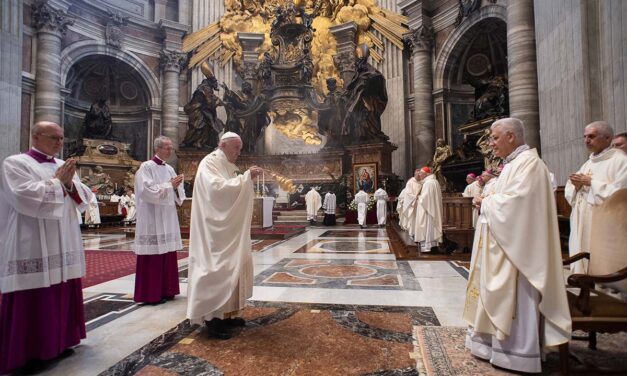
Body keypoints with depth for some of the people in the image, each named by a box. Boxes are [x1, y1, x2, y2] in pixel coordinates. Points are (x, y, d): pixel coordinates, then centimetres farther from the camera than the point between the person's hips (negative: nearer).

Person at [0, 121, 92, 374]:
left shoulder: (64, 166, 13)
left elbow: (84, 198, 9)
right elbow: (26, 198, -19)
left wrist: (69, 183, -9)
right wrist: (56, 182, -11)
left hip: (62, 247, 6)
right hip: (33, 249, -6)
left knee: (63, 297, 10)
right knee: (34, 302, 1)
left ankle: (59, 342, 25)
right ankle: (30, 352, 15)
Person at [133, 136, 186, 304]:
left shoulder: (169, 168, 14)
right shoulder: (146, 167, -6)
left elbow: (176, 194, 15)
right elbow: (147, 191, -17)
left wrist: (176, 186, -5)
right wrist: (169, 185, -15)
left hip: (167, 218, 7)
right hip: (152, 219, -7)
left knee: (167, 254, 9)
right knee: (154, 256, -3)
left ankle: (165, 290, 19)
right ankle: (151, 294, 8)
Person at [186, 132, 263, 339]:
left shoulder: (228, 166, 17)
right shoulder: (209, 163, -11)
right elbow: (218, 189, -26)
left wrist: (248, 179, 5)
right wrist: (245, 177, -22)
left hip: (228, 229, 10)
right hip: (215, 229, -10)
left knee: (233, 267, 12)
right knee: (217, 269, -5)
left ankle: (226, 313, 24)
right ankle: (213, 318, 7)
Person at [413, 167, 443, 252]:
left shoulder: (428, 183, -17)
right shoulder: (435, 181, 14)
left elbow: (425, 197, -23)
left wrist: (419, 197, -4)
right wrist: (421, 196, 11)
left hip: (427, 208, -10)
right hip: (433, 208, 10)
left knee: (427, 226, -5)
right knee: (431, 226, 13)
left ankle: (427, 245, -2)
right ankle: (433, 243, 18)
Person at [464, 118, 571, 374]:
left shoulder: (528, 162, -14)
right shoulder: (513, 163, 16)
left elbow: (515, 201, -24)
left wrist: (487, 202, -10)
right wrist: (488, 201, 2)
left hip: (515, 244, -10)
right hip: (503, 241, 10)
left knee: (514, 295, 0)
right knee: (499, 293, 14)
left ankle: (516, 352, 13)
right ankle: (499, 341, 26)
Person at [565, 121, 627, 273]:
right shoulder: (588, 163, 16)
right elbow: (569, 194, 15)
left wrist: (591, 182, -13)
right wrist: (577, 186, -5)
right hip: (582, 226, 7)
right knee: (582, 264, 11)